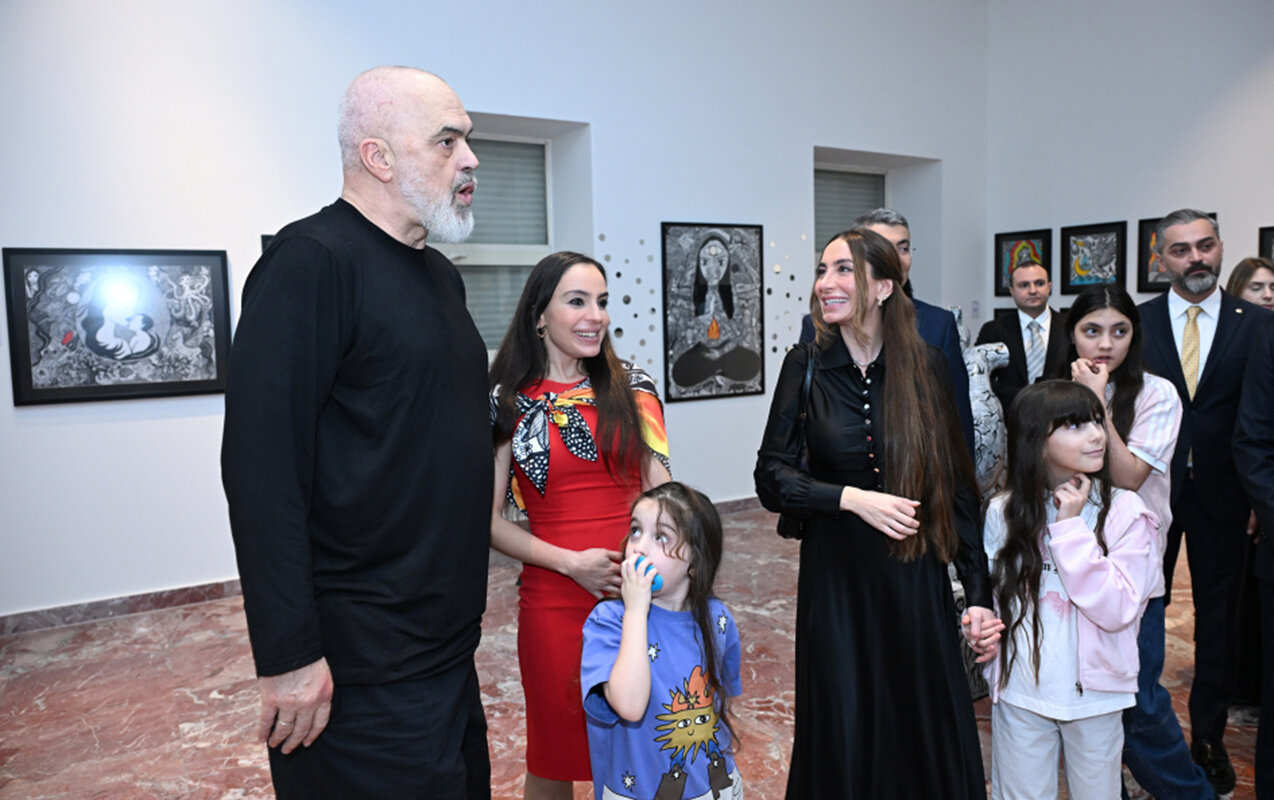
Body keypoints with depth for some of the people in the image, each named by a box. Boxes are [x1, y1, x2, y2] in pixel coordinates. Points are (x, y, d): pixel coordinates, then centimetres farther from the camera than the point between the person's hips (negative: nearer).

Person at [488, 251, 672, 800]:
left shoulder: (632, 388, 3)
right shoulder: (508, 403, -3)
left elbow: (660, 488, 5)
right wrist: (572, 563, -13)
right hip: (555, 599, -2)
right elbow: (490, 521, -4)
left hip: (639, 591, 2)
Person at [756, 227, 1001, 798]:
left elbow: (956, 486, -1)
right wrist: (853, 498, -18)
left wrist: (979, 594, -3)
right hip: (835, 577, 0)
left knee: (927, 733, 12)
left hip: (916, 580, 1)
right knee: (843, 735, 12)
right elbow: (771, 478, -4)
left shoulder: (926, 367, -2)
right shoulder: (806, 367, -2)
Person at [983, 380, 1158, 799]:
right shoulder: (1004, 511, -6)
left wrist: (1071, 527, -22)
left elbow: (1118, 610, -20)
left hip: (1094, 693, -1)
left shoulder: (1124, 511, -11)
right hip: (1019, 690, 1)